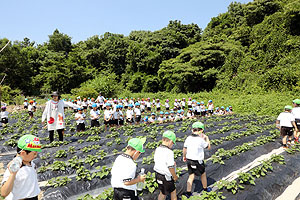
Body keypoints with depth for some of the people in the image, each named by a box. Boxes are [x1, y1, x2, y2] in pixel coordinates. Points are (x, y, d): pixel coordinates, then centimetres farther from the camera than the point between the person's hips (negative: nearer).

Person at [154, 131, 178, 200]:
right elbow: (170, 167, -22)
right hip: (166, 177, -7)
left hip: (157, 174, 7)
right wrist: (175, 176, -4)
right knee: (173, 191, 17)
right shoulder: (169, 152, -25)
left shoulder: (157, 149, -2)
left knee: (162, 193, 23)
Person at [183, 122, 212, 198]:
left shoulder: (188, 138, -6)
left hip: (189, 160, 5)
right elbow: (208, 147, -5)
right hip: (198, 161, -5)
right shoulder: (200, 140, -22)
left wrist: (184, 156, 21)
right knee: (203, 175, 21)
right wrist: (207, 138, 9)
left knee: (191, 177, 16)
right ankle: (205, 188, 41)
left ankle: (188, 192, 18)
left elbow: (184, 149, 4)